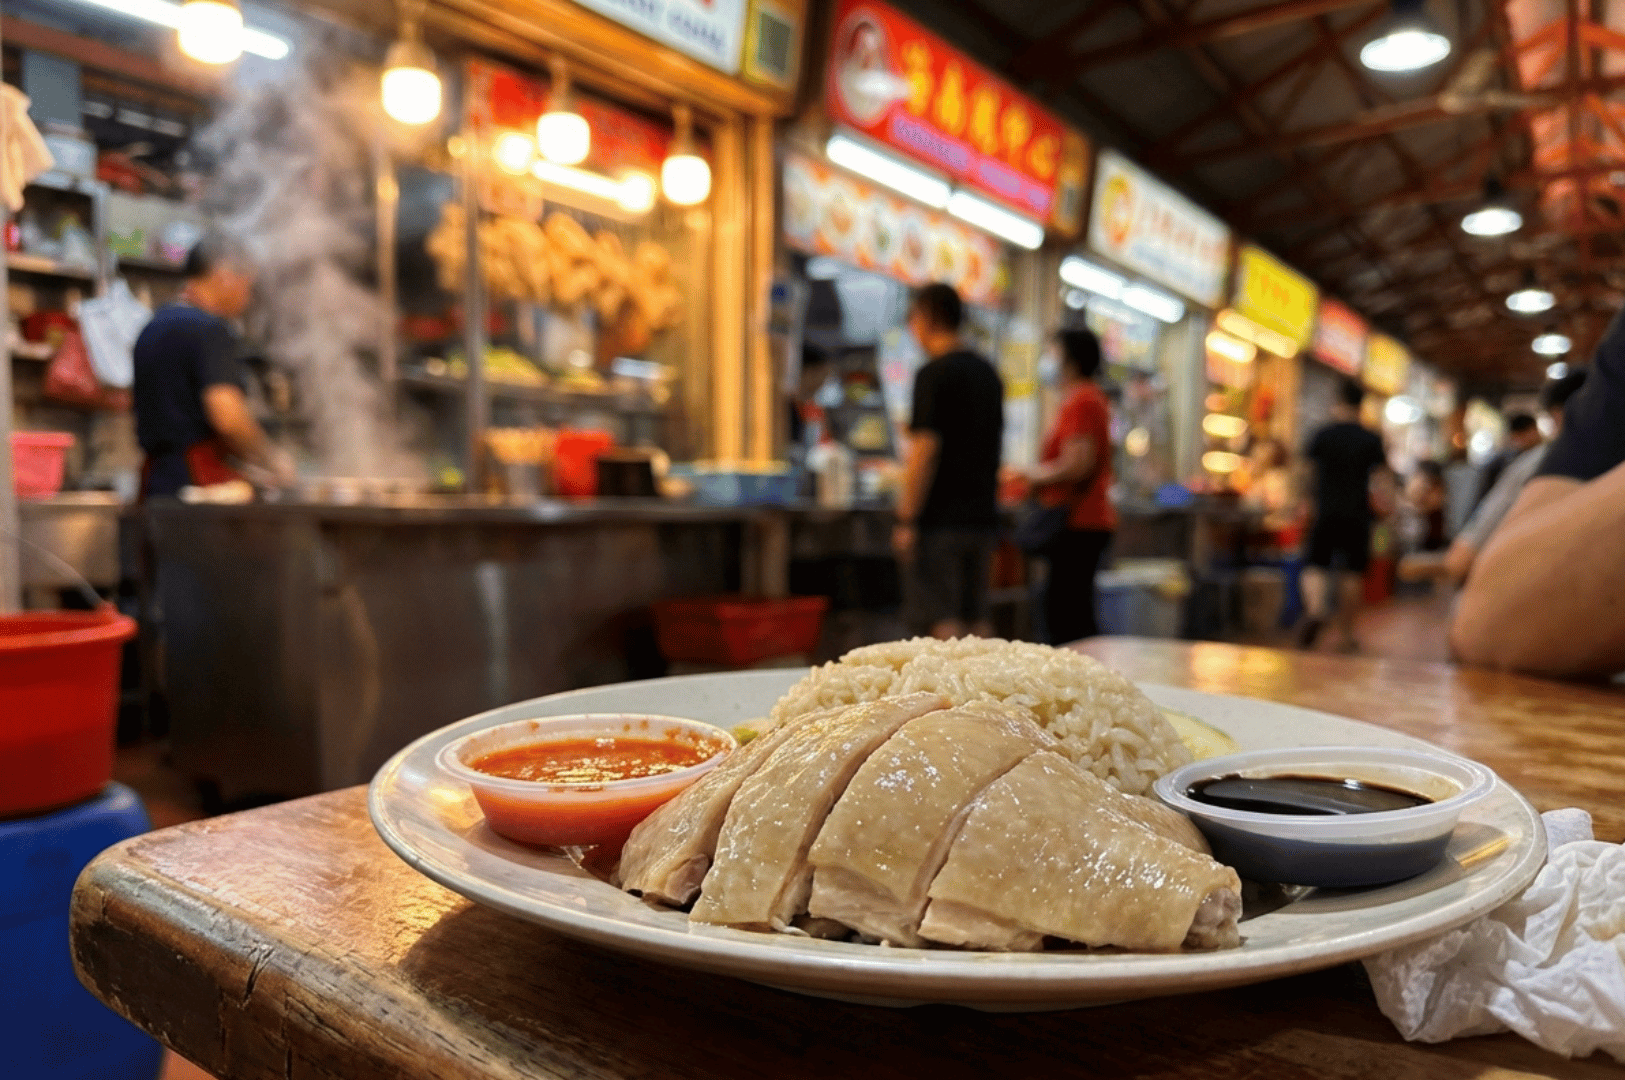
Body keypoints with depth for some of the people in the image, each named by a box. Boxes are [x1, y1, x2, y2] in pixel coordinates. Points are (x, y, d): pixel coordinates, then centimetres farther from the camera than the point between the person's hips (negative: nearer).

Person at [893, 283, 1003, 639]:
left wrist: (906, 520, -15)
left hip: (940, 517, -8)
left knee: (941, 620, -5)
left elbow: (926, 449, -17)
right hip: (983, 515, 8)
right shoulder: (988, 373, 14)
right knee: (977, 619, 12)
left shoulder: (933, 373, -11)